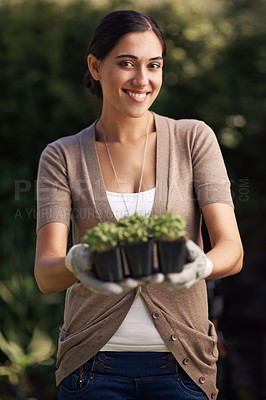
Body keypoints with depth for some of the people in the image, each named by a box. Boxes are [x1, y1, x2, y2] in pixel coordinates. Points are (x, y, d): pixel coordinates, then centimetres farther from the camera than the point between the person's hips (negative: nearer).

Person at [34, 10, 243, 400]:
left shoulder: (194, 139, -1)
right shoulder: (62, 157, 0)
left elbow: (232, 250, -10)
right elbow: (45, 274, -10)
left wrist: (199, 265, -32)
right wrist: (76, 265, -33)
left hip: (180, 364, 0)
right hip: (94, 364, 1)